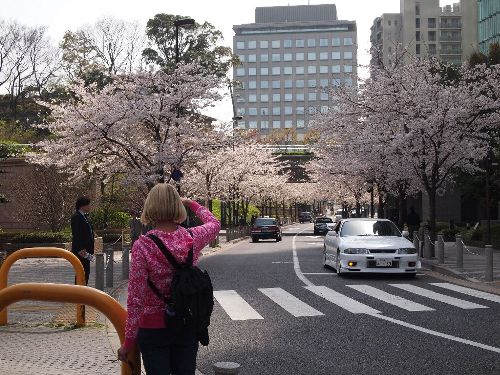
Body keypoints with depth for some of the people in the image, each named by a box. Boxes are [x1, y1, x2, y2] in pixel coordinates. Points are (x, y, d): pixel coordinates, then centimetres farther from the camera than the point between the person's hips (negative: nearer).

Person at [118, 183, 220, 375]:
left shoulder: (142, 246, -17)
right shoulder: (192, 238, -8)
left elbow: (136, 299, -15)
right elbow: (214, 223, 17)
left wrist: (128, 342, -7)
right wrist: (191, 204, 29)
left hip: (153, 328, -3)